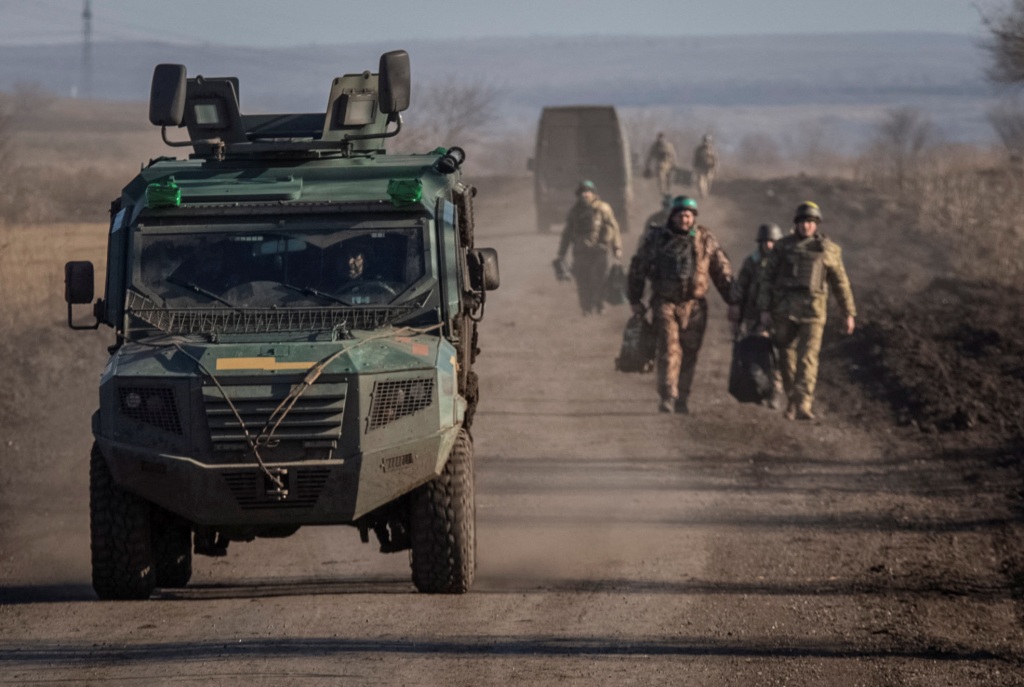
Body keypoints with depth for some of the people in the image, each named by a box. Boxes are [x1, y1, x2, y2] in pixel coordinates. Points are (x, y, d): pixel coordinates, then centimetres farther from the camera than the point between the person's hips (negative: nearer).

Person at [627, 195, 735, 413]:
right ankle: (667, 399, -15)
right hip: (665, 303, -2)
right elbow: (637, 268, 10)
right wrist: (634, 299, 9)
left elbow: (722, 271, 11)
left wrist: (732, 301, 10)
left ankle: (682, 400, 15)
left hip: (694, 305, 2)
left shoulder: (705, 239, 6)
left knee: (690, 354, 5)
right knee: (669, 350, -13)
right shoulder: (657, 239, 2)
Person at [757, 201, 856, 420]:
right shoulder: (783, 247, 5)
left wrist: (849, 313, 11)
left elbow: (840, 283, 11)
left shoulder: (828, 249, 5)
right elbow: (767, 278, 6)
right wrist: (764, 310, -1)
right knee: (787, 358, 8)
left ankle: (803, 406, -21)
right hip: (784, 309, 2)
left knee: (808, 359, -14)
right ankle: (792, 400, 26)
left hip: (812, 311, -2)